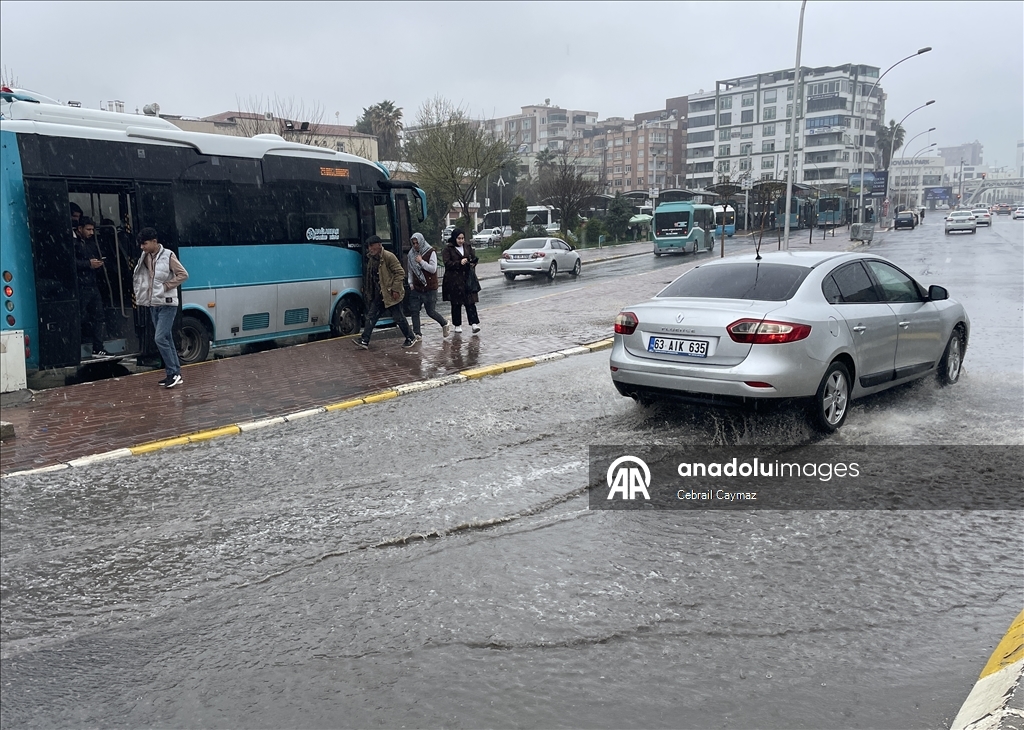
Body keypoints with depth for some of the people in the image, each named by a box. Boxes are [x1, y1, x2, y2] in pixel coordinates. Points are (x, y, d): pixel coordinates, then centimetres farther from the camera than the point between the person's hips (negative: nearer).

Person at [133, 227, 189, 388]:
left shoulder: (168, 255, -11)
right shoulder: (145, 257, 6)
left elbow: (183, 274, -14)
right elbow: (138, 277, 19)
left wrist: (166, 286, -15)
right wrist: (139, 293, 5)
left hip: (167, 304, -7)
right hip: (153, 304, 7)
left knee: (160, 338, -14)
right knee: (166, 339, 10)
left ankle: (173, 373, -5)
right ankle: (175, 374, 15)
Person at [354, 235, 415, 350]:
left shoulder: (388, 257, -14)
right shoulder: (372, 259, 11)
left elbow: (400, 272, -16)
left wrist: (395, 289, -19)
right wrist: (366, 289, 18)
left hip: (390, 294, -8)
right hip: (379, 295, 8)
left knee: (398, 317, 1)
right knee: (371, 316, 3)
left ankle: (410, 339, 16)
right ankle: (364, 341, 3)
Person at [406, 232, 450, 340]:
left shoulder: (431, 252, -7)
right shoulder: (411, 253, 8)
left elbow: (433, 269, -13)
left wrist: (421, 261, -17)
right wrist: (411, 283, 11)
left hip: (430, 288, -5)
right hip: (416, 288, 5)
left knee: (430, 311, 1)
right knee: (414, 311, -3)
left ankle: (445, 324, 26)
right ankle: (417, 334, 3)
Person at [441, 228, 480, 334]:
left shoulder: (468, 246, 10)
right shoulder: (448, 248, -3)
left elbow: (474, 258, 14)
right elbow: (447, 263, -9)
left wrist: (472, 262, -9)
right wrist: (459, 263, -20)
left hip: (467, 278, 2)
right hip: (453, 279, -2)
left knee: (470, 301, -7)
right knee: (456, 303, 5)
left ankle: (474, 323, -12)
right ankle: (457, 325, 15)